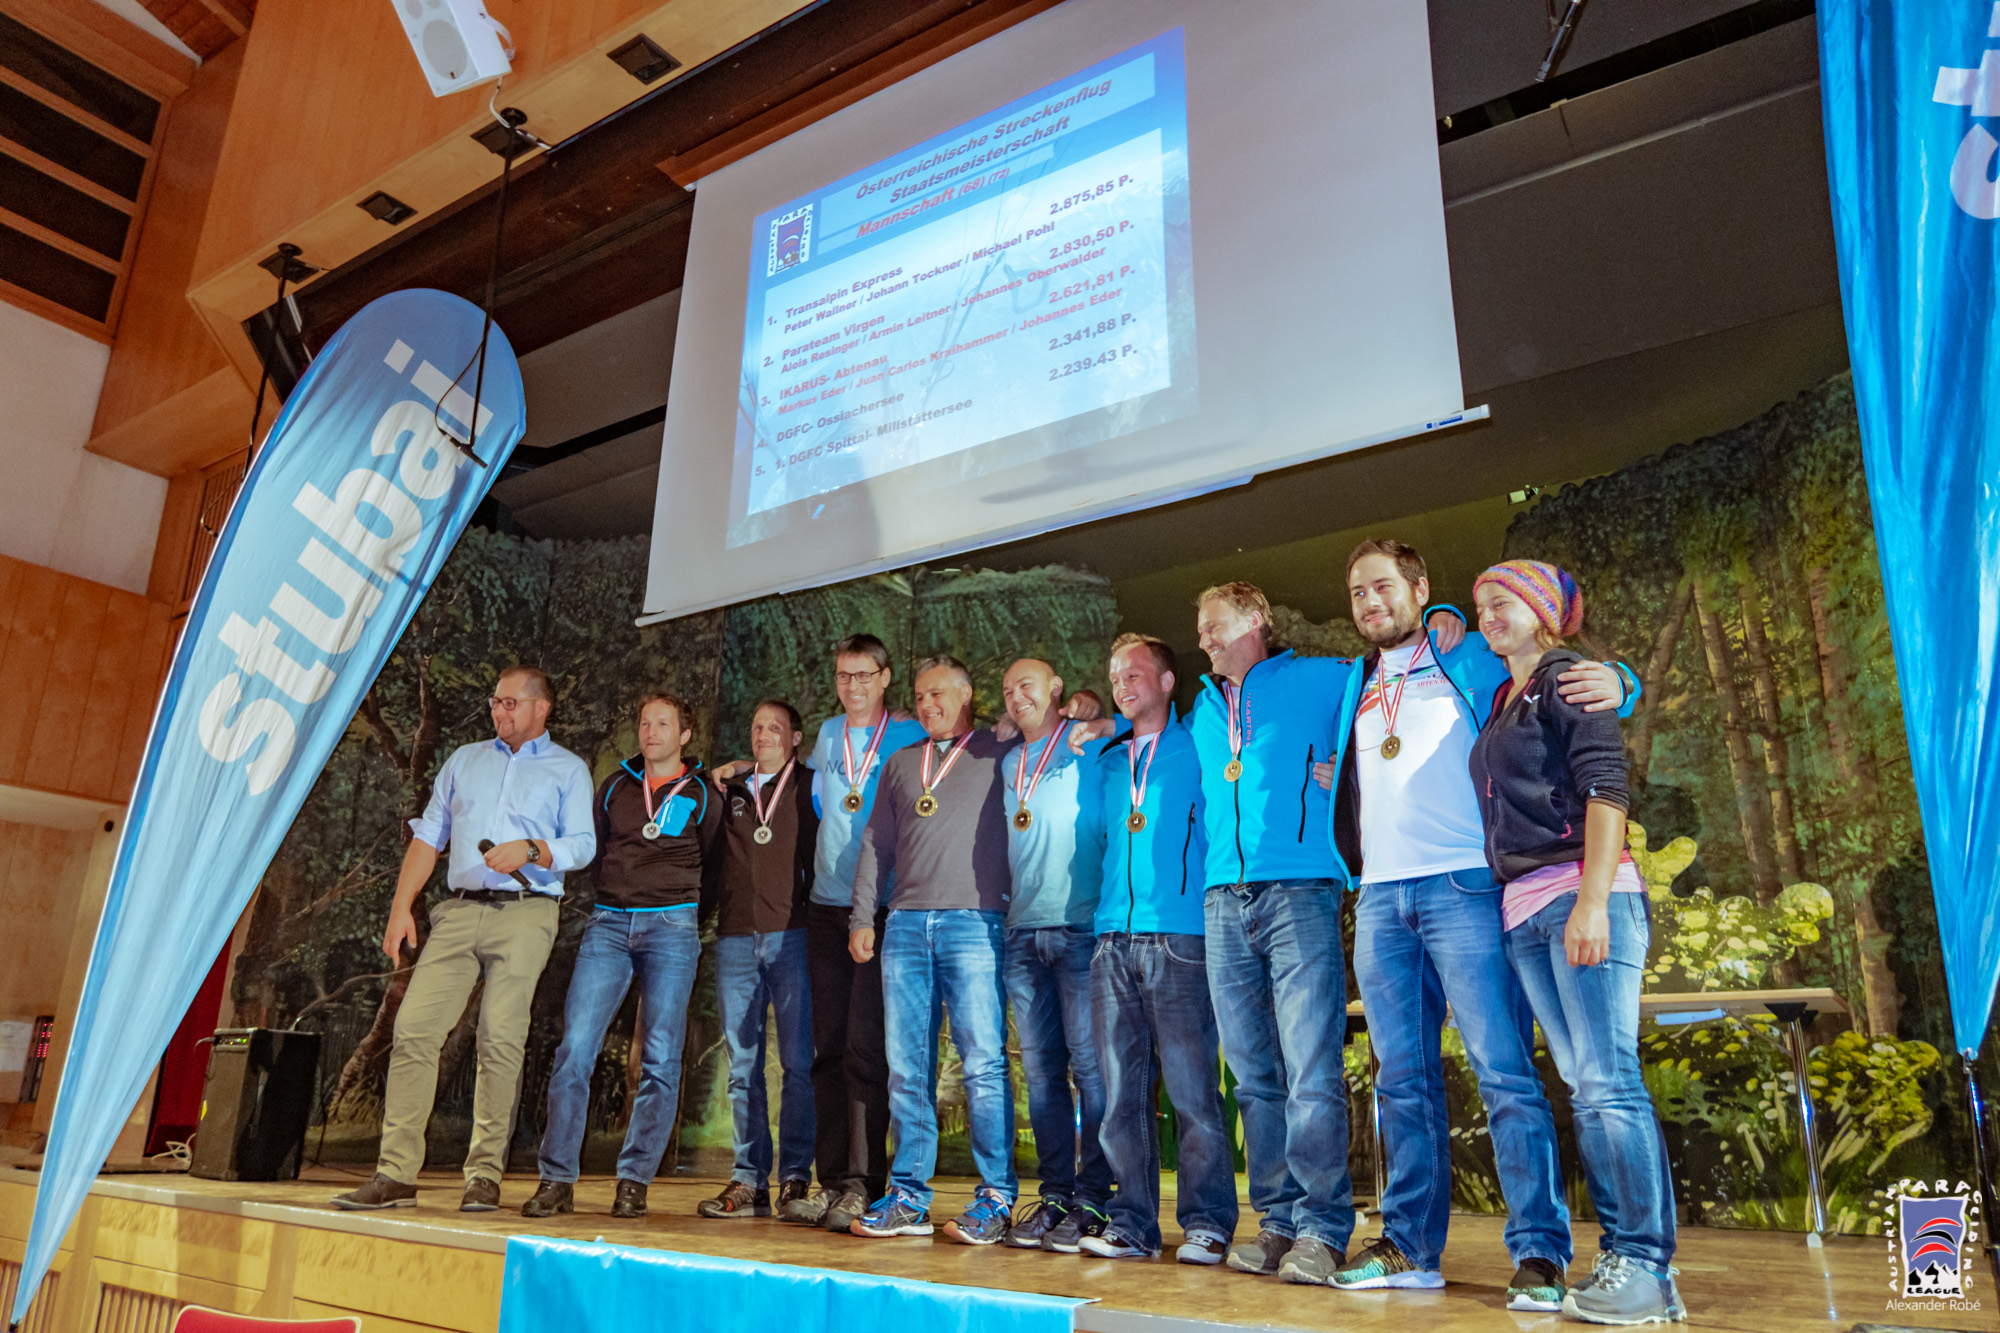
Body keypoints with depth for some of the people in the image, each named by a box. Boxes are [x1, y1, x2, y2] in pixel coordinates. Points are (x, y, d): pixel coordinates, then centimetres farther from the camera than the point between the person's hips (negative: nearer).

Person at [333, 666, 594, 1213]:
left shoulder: (568, 770, 11)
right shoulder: (465, 760, 22)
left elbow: (582, 845, 2)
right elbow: (428, 836, 18)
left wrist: (531, 849, -16)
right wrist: (401, 907, 9)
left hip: (524, 915, -3)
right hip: (459, 910, 4)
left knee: (500, 1039, -8)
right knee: (414, 1028, -6)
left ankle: (485, 1174, 2)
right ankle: (395, 1173, 0)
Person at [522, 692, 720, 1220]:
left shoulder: (702, 796, 7)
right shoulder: (614, 786, 14)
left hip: (672, 928, -2)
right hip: (608, 923, 2)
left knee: (660, 1060, -3)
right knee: (575, 1048, -7)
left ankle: (634, 1181, 7)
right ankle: (558, 1179, 1)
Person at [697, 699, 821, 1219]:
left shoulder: (811, 788, 9)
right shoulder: (729, 792, 20)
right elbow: (712, 861, 24)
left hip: (791, 937, -3)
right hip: (735, 938, 4)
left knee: (798, 1063, -4)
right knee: (742, 1066, 4)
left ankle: (795, 1177, 2)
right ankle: (749, 1182, 10)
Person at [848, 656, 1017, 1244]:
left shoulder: (1000, 754, 8)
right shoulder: (900, 763, 21)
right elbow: (876, 845, 19)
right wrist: (863, 918, 12)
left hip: (974, 923, -4)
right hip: (905, 924, 4)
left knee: (984, 1063, -5)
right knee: (906, 1067, 5)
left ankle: (995, 1197, 5)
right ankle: (908, 1197, 14)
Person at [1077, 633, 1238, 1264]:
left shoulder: (1196, 750, 4)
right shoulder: (1106, 760, 19)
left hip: (1179, 938, -4)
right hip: (1113, 940, 5)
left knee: (1192, 1090, -3)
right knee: (1123, 1091, 5)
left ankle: (1207, 1223, 8)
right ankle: (1132, 1222, 14)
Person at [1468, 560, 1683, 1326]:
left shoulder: (1566, 674, -1)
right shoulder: (1502, 700, 22)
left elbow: (1606, 786, -11)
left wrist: (1592, 899, -19)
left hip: (1583, 892, -8)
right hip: (1523, 910, 8)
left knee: (1608, 1080, -9)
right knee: (1584, 1086, 7)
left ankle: (1647, 1266, -2)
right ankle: (1620, 1255, 12)